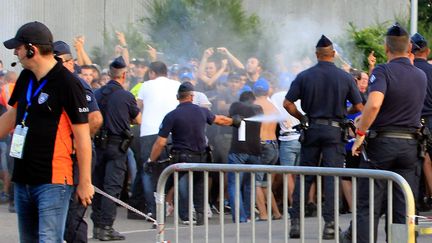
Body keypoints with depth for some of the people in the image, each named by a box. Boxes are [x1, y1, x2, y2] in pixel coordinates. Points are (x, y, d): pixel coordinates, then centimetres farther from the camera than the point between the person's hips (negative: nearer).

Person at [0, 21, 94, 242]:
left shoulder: (68, 84, -14)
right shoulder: (26, 79, 10)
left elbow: (82, 136, -13)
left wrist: (85, 182, -13)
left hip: (53, 181, -8)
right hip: (23, 179, 8)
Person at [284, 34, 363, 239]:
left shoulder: (304, 76, -2)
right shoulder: (345, 77, -2)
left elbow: (287, 103, -5)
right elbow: (359, 107, 0)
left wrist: (302, 118, 10)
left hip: (311, 130, 1)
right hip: (334, 130, -1)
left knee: (303, 176, 8)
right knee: (332, 177, 0)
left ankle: (295, 221, 6)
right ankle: (329, 224, -4)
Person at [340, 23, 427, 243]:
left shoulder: (383, 71, -11)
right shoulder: (421, 76, 7)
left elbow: (374, 104, -26)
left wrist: (360, 133, -18)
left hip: (381, 142, -4)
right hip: (410, 146, 4)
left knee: (368, 203, 3)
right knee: (403, 207, 4)